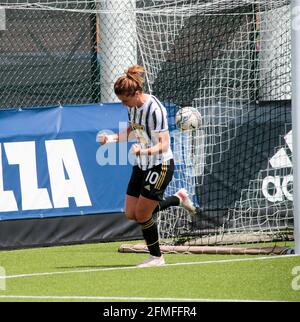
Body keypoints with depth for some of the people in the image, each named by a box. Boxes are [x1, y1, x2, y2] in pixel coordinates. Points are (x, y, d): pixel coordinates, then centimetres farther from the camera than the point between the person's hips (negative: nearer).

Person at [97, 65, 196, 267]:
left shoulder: (155, 109, -24)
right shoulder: (133, 106, 1)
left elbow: (164, 145, -27)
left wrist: (143, 151, -44)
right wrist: (112, 138, -1)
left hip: (160, 165, -9)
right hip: (142, 166, 9)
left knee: (142, 215, -5)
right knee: (131, 214, 8)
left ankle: (156, 257, 15)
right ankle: (178, 199, 24)